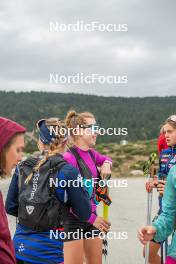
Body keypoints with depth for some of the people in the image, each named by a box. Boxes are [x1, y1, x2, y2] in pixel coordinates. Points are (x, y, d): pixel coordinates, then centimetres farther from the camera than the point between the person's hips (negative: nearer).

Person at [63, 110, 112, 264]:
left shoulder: (91, 154, 7)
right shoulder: (69, 157, -18)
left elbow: (106, 159, 30)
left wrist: (106, 163, 6)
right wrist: (93, 217, -20)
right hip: (72, 218, -8)